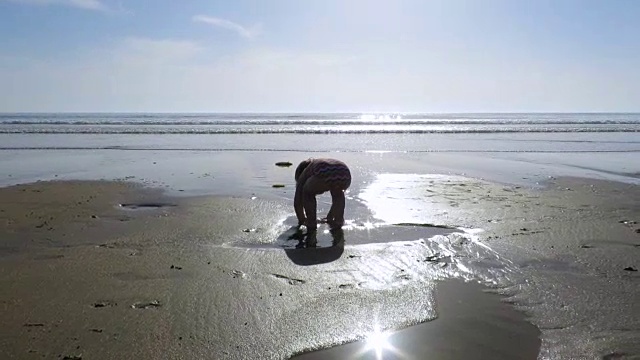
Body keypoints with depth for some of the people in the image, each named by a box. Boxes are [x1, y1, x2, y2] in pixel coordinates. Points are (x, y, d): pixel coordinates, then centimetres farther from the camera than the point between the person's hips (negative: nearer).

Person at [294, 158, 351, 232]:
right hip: (344, 176, 4)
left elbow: (297, 202, 33)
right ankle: (338, 221, 29)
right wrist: (330, 218, 61)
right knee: (338, 192, 38)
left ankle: (311, 223, 23)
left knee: (308, 193, 28)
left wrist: (301, 220, 49)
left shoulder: (304, 174, 33)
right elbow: (338, 196, 53)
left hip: (325, 176, -4)